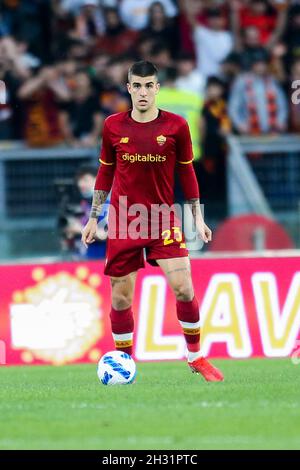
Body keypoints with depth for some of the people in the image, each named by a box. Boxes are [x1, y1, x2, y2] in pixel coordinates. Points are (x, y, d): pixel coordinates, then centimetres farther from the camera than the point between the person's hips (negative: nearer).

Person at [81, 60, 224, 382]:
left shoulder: (176, 126, -2)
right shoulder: (113, 126, 1)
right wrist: (93, 217, 12)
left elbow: (186, 172, 8)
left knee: (183, 288, -13)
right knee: (121, 297, 1)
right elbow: (105, 173, 12)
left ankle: (196, 357, 3)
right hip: (123, 222, 1)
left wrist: (197, 217, 7)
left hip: (163, 221, -1)